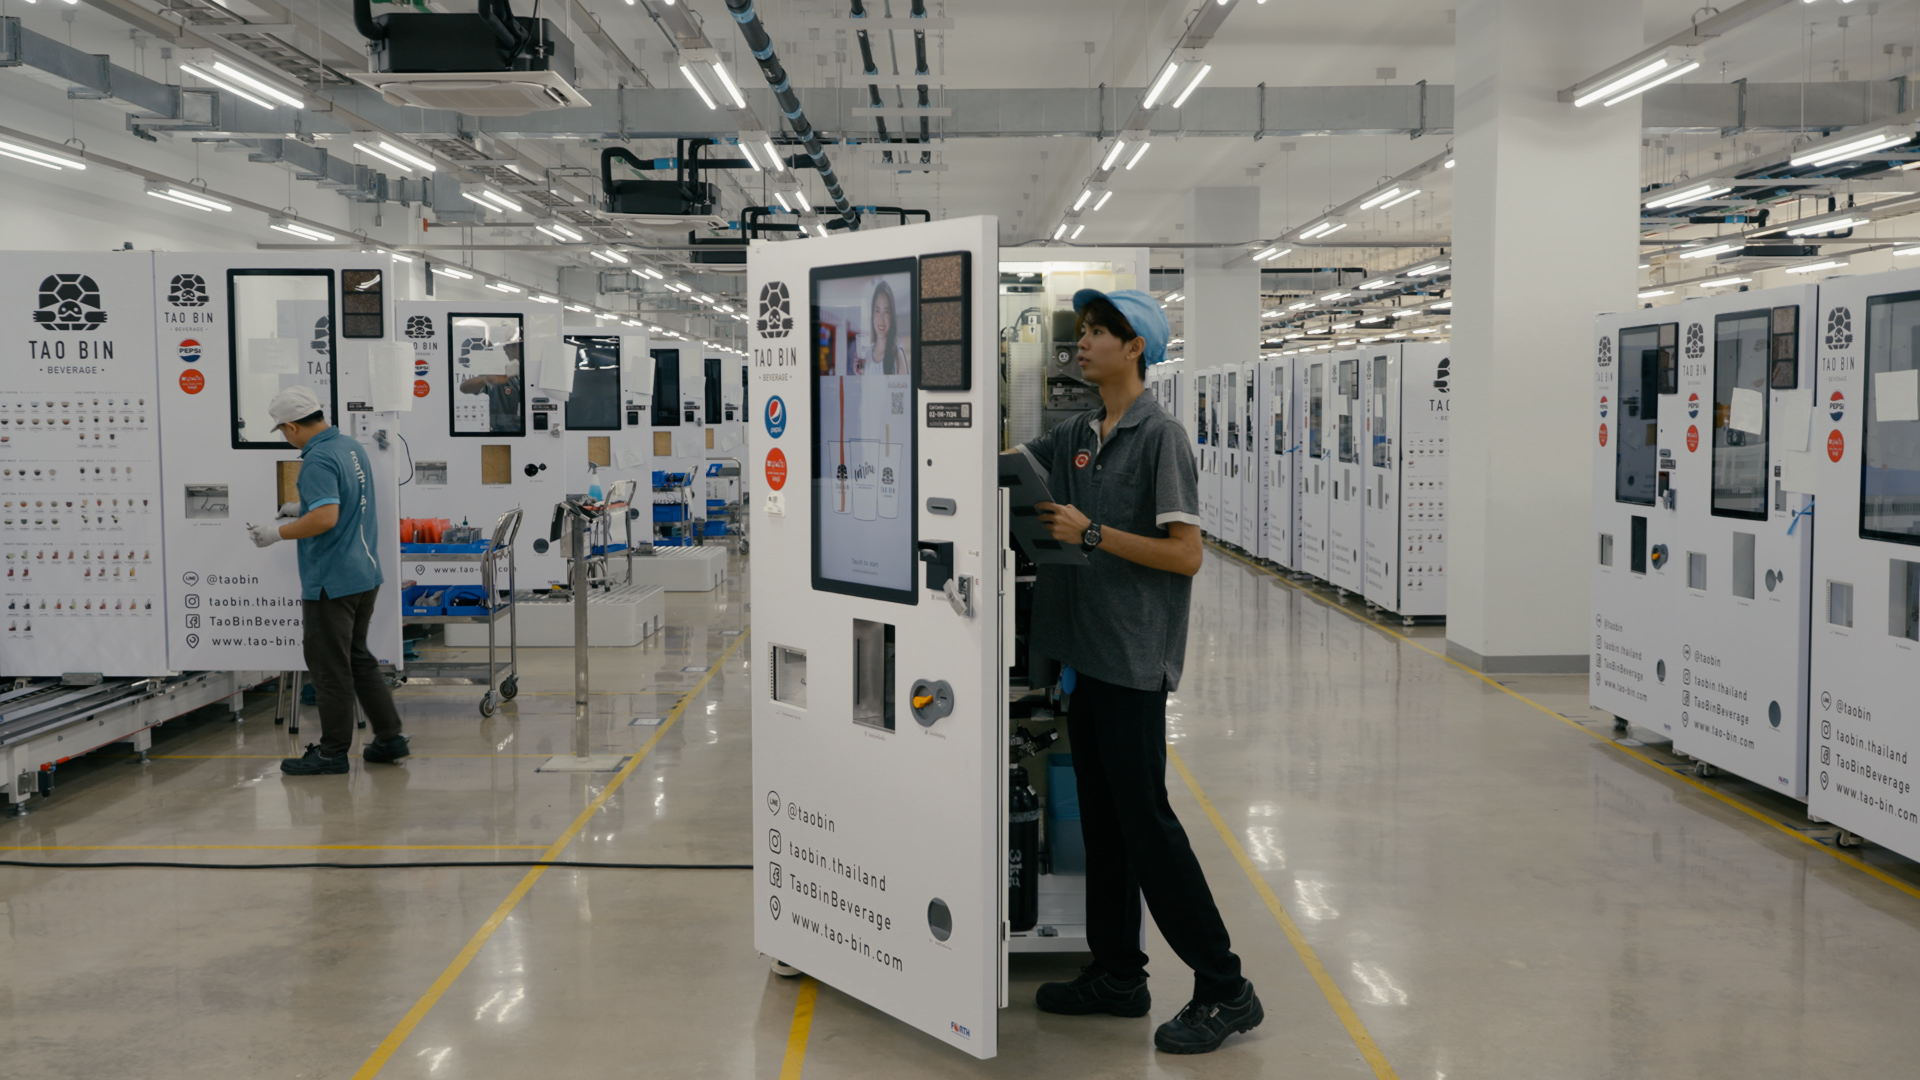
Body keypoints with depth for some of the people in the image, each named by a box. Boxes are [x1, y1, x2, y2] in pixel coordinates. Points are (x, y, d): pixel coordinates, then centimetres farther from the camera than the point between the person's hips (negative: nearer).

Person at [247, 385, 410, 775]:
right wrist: (303, 507, 25)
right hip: (365, 574, 9)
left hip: (331, 582, -9)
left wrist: (276, 534, -19)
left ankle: (333, 751, 10)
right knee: (358, 658, 18)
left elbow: (326, 518, -30)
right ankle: (389, 736, 19)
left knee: (330, 668, 1)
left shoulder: (319, 460, -19)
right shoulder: (352, 447, 9)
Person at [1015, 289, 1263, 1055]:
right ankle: (1117, 974, 25)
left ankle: (1224, 990, 4)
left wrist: (1092, 533, -17)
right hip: (1086, 652, 8)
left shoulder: (1159, 435, -10)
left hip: (1133, 657, -8)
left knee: (1145, 820, -6)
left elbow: (1185, 554, -15)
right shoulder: (1076, 436, 12)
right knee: (1101, 819, 13)